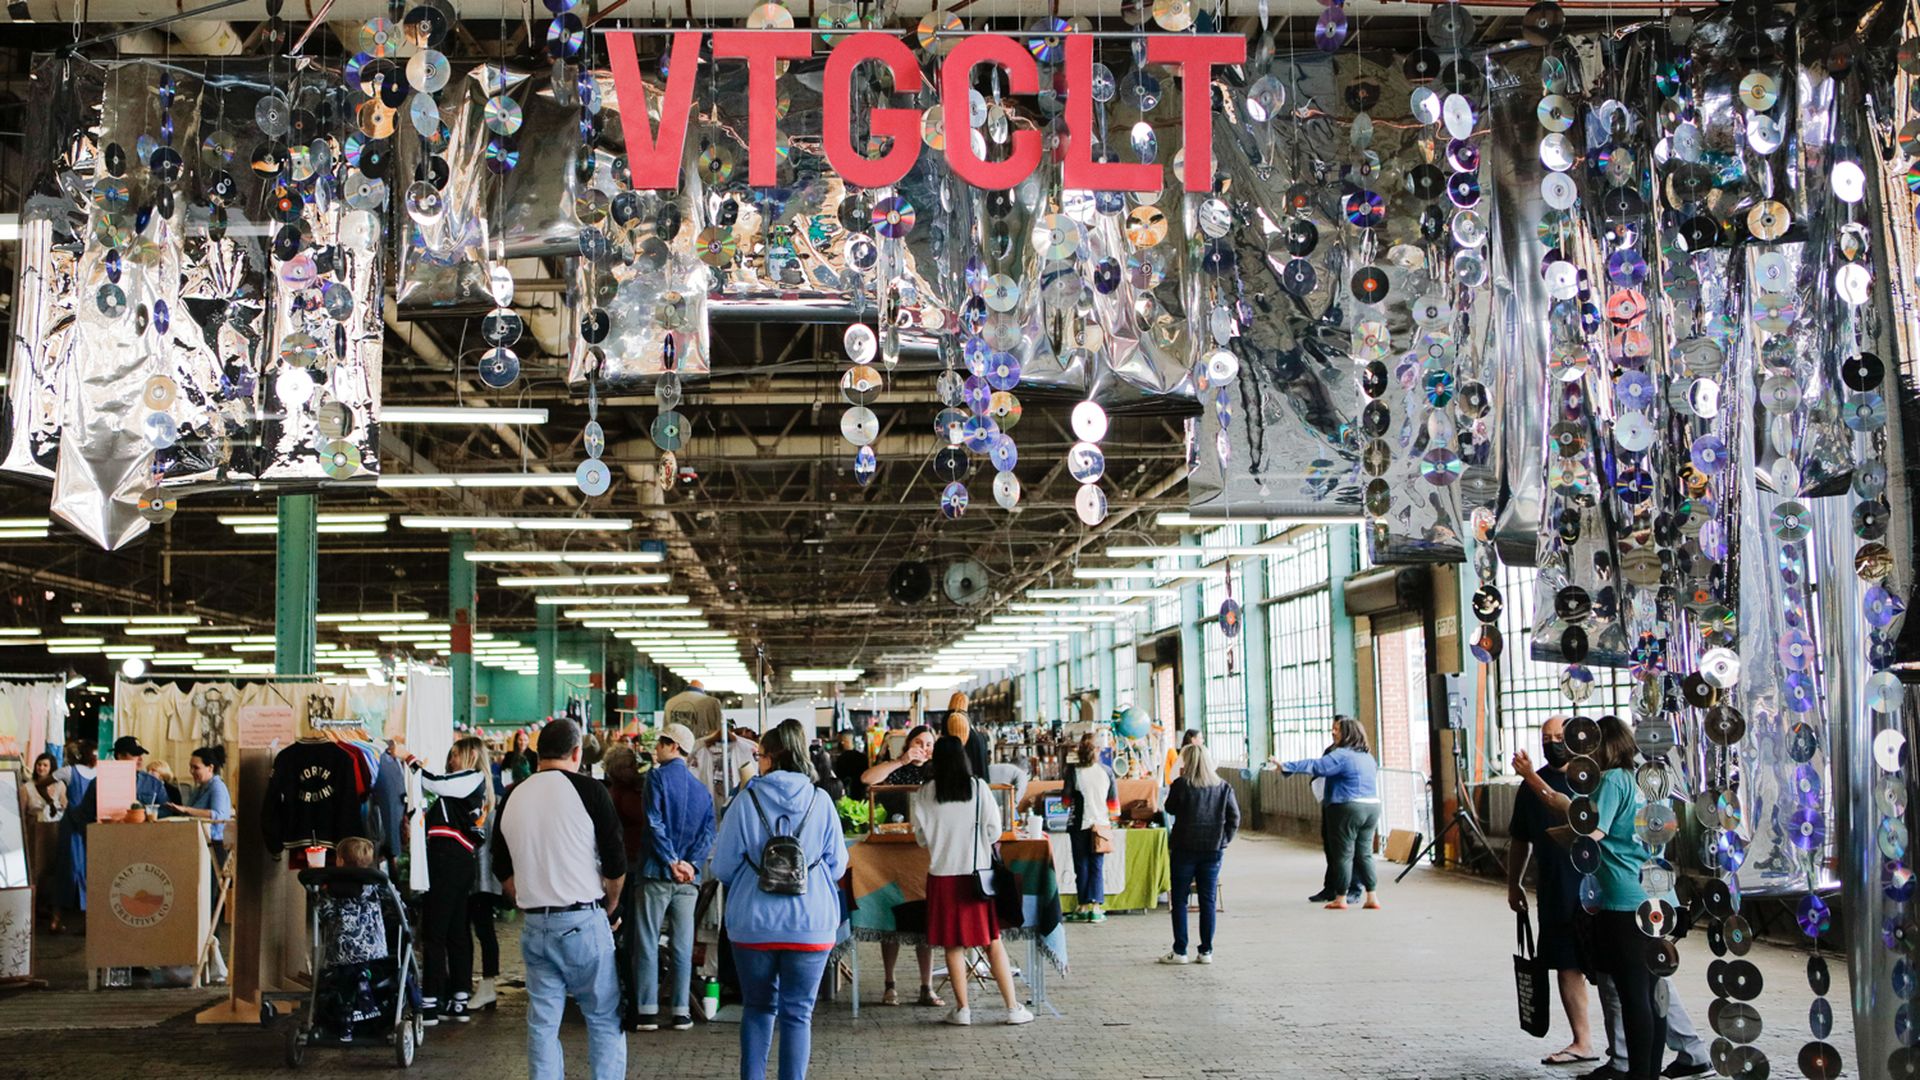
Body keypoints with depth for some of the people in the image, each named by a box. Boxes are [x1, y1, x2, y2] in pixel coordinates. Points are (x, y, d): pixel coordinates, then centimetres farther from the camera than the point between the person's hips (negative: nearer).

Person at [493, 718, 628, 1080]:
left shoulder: (512, 797, 6)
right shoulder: (588, 791, -8)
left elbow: (503, 870, 14)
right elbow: (616, 864, -5)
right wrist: (609, 907, 11)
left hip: (534, 927, 5)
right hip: (583, 922, -4)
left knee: (542, 1023, 9)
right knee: (605, 1020, 4)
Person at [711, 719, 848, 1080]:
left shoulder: (746, 800, -5)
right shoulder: (820, 801, -2)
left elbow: (722, 867, 1)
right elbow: (838, 865, 4)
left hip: (753, 924, 0)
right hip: (810, 925, 0)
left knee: (759, 1008, 17)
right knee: (798, 1013, 7)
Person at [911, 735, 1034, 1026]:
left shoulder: (924, 794, -4)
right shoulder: (979, 787, -6)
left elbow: (921, 838, 4)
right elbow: (994, 832, -3)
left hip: (942, 874, 0)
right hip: (977, 872, 0)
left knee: (953, 944, 9)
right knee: (993, 942, 7)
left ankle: (962, 1009, 11)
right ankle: (1013, 1007, 9)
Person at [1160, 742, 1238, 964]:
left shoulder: (1181, 784, -9)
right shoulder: (1223, 787, 2)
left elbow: (1170, 808, 5)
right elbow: (1234, 818, 2)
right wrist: (1223, 840, 7)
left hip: (1184, 848, -3)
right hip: (1213, 850, 3)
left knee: (1179, 900, 6)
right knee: (1208, 901, 7)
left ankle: (1180, 951, 4)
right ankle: (1206, 951, 8)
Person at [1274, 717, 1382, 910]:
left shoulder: (1341, 755, -11)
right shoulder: (1367, 756, 15)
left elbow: (1315, 765, -20)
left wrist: (1286, 766, -22)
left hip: (1348, 807, -7)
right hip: (1372, 807, 8)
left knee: (1343, 853, 1)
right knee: (1365, 853, 10)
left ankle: (1340, 898, 7)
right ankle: (1372, 898, 6)